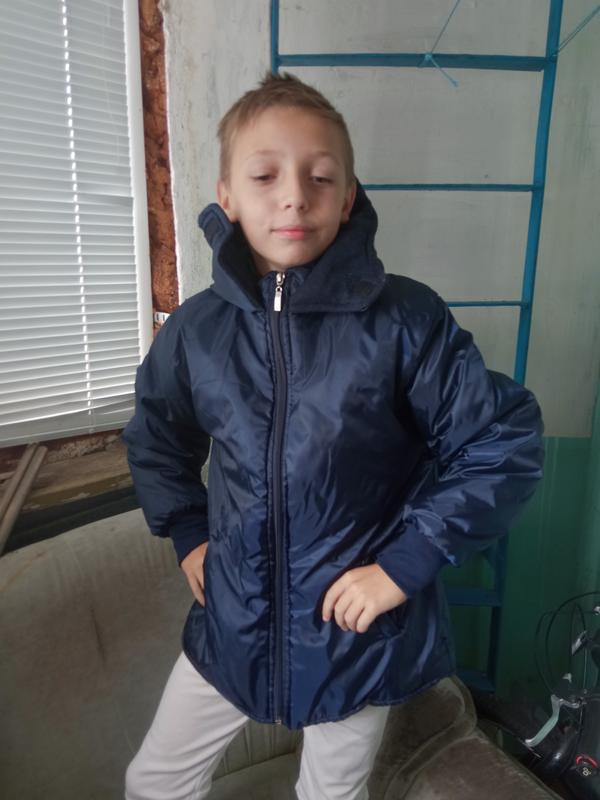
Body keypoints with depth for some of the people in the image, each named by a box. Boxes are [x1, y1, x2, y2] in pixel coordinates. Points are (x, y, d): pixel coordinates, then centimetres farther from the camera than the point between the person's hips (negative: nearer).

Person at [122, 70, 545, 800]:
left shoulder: (405, 319, -18)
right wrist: (186, 536, 2)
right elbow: (155, 440, 11)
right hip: (233, 623, 3)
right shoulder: (195, 329, -8)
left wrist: (407, 562, -16)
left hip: (361, 634, -2)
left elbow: (506, 443, -13)